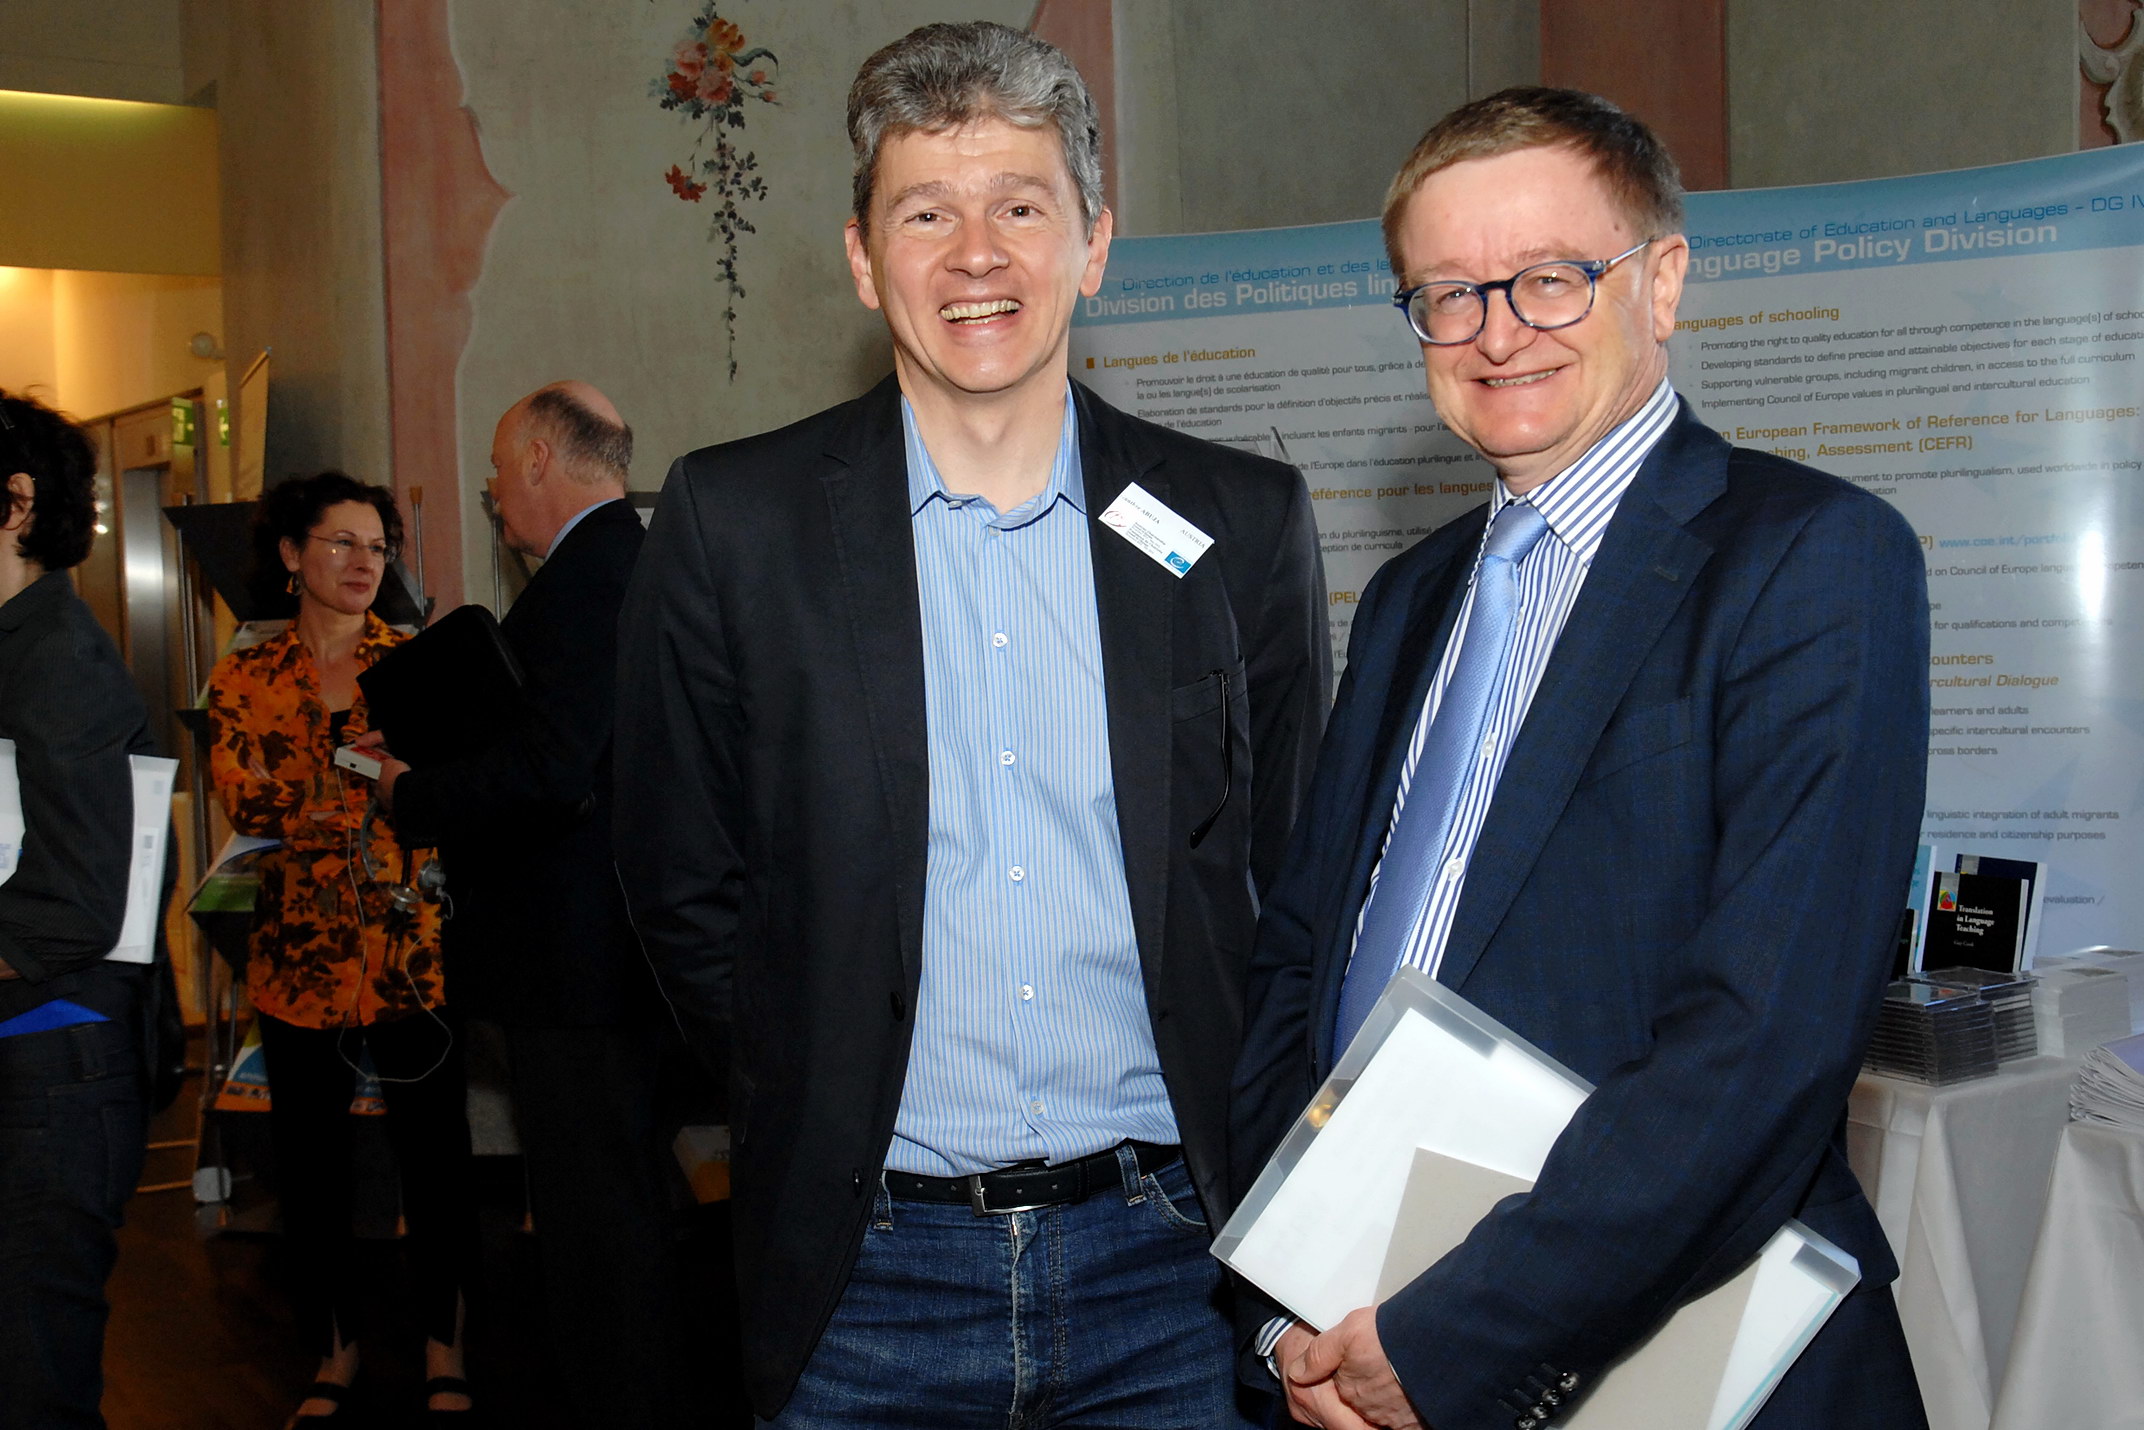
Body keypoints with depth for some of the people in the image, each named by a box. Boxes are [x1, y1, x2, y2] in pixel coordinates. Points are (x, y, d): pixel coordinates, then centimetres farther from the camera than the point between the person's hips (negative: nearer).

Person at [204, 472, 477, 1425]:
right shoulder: (244, 679, 5)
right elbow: (249, 806, -8)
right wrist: (379, 780, -22)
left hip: (410, 950, -1)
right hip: (299, 954, 1)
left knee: (435, 1157, 4)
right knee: (310, 1165, 10)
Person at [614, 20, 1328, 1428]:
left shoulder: (1244, 523, 1)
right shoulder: (732, 521, -2)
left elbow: (1301, 875, 9)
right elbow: (685, 887, 4)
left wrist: (1234, 1132, 3)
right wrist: (829, 1101, 3)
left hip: (1166, 1263, 1)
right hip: (869, 1272, 0)